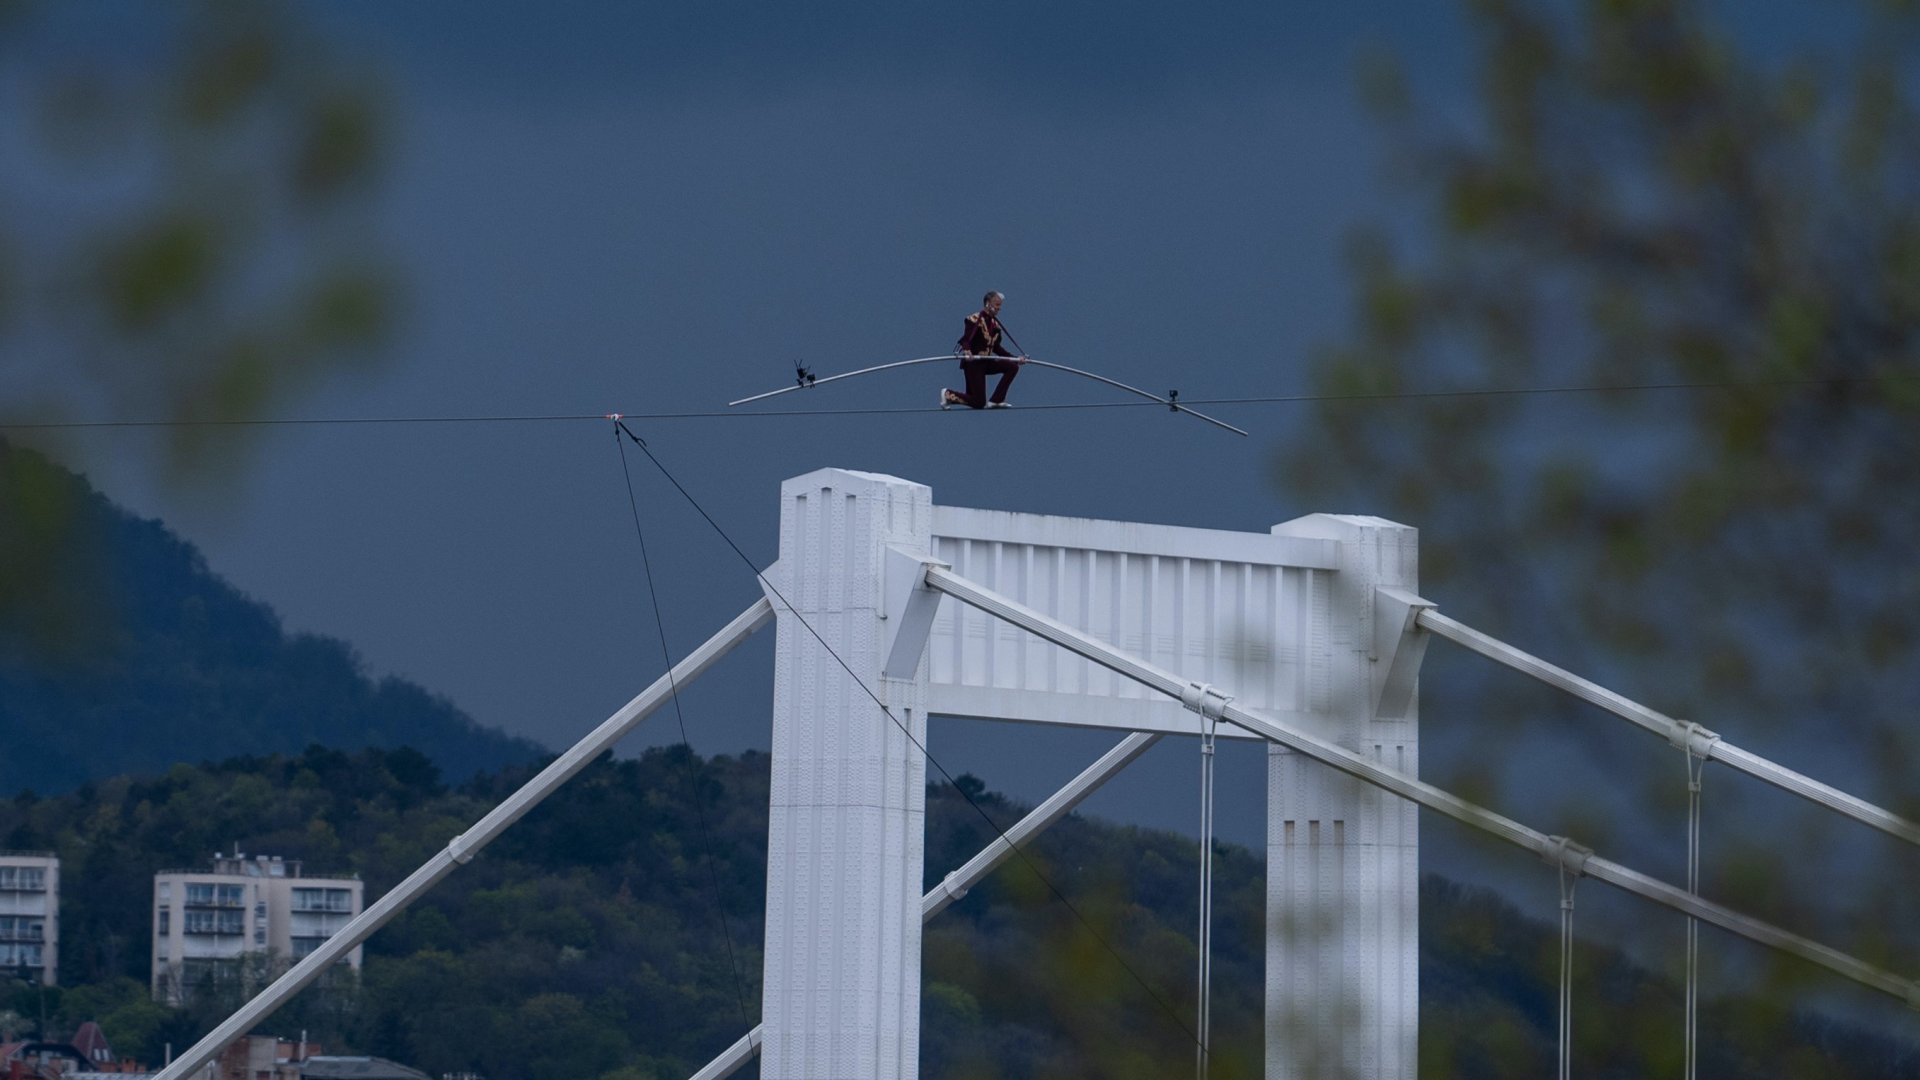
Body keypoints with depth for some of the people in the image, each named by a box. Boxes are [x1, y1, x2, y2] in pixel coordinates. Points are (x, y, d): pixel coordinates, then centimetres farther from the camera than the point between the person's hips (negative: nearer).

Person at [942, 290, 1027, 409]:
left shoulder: (994, 323, 9)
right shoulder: (975, 319, -15)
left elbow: (996, 347, 16)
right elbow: (965, 340, -23)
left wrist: (1016, 358, 13)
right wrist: (967, 350, -46)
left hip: (986, 361, 8)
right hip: (972, 363, -8)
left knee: (1012, 366, -8)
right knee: (978, 403, -12)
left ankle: (995, 401, -3)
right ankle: (948, 395, 10)